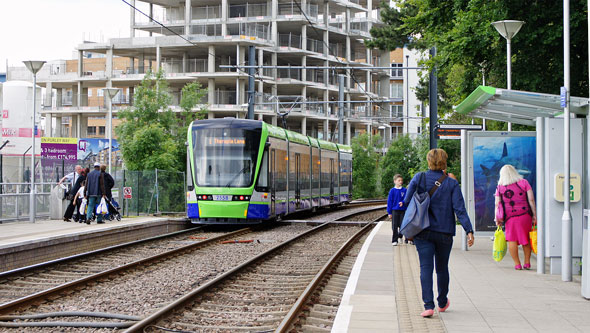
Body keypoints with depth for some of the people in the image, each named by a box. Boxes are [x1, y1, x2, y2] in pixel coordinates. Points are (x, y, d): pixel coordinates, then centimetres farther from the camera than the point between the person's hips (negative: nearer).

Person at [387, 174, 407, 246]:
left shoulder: (405, 190, 2)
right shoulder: (392, 190, 0)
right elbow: (389, 201, 1)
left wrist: (403, 202, -28)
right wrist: (389, 212, -1)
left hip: (403, 210, 1)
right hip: (395, 211, -1)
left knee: (402, 225, 6)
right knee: (395, 226, -1)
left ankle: (400, 236, 31)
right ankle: (394, 240, 3)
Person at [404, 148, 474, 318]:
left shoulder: (419, 178, -3)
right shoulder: (451, 184, -4)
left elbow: (407, 201, -5)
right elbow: (459, 209, -11)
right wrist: (469, 231, -12)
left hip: (423, 232, 0)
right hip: (444, 233, 1)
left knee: (426, 267, -3)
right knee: (442, 268, 16)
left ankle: (428, 305, -16)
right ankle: (442, 303, 33)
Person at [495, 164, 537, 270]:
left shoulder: (500, 187, 3)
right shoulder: (523, 183, 4)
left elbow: (497, 204, 1)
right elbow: (531, 200, -1)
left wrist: (497, 219, 7)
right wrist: (534, 215, 3)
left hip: (510, 217, -1)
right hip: (525, 214, 1)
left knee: (512, 239, 4)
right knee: (526, 239, 13)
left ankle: (517, 264, 0)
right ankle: (527, 263, 16)